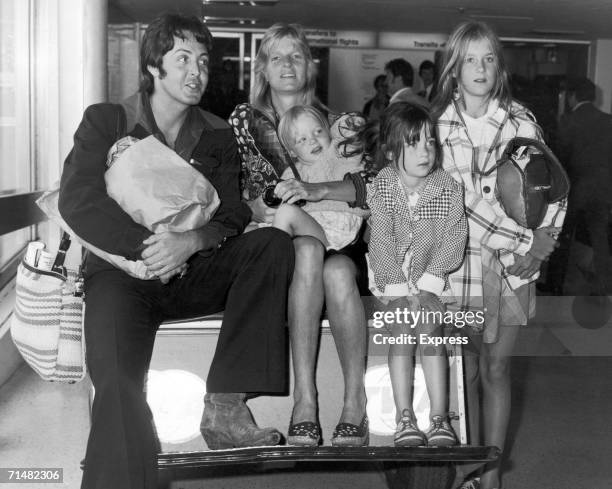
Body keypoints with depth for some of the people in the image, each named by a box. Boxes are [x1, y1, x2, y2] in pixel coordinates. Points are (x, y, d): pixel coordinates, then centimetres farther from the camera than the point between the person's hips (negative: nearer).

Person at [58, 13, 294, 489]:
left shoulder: (217, 136, 14)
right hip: (121, 270, -3)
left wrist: (191, 241, -21)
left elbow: (231, 215, 2)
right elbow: (78, 201, -9)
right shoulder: (105, 120, 6)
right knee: (118, 382, -32)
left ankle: (225, 404, -26)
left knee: (273, 243, -22)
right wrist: (147, 244, -19)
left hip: (193, 272, 4)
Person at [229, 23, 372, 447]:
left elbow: (366, 185, -3)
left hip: (337, 240, 1)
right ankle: (304, 402, -39)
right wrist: (256, 208, -20)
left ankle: (356, 401, -31)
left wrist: (314, 190, -21)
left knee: (338, 272, -35)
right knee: (308, 251, -36)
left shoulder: (334, 124, 14)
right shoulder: (244, 119, 14)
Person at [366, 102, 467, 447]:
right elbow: (381, 244, -8)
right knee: (402, 327, -23)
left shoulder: (449, 188, -2)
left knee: (429, 327, -23)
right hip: (392, 279, 0)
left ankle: (440, 418, -20)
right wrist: (402, 290, -17)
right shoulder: (383, 187, -4)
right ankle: (405, 418, -19)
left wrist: (426, 287, -16)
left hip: (433, 279, 0)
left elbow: (453, 242, -6)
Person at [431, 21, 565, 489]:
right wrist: (519, 242, -13)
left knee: (496, 368, 7)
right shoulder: (438, 123, -1)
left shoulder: (521, 120, 3)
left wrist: (543, 239, -12)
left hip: (513, 265, 1)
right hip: (458, 261, -1)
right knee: (465, 371, 5)